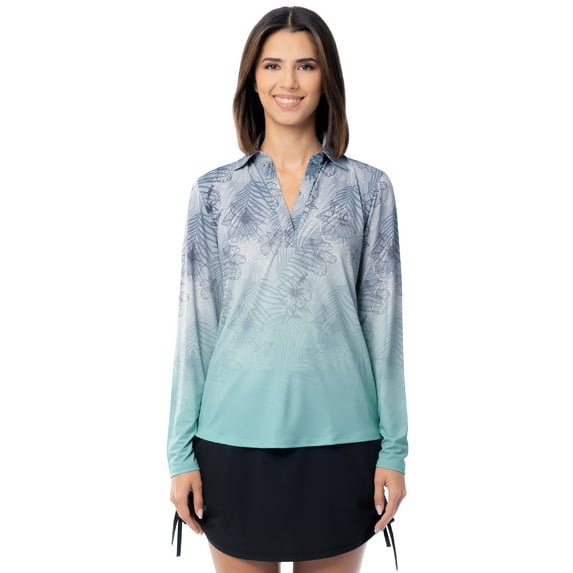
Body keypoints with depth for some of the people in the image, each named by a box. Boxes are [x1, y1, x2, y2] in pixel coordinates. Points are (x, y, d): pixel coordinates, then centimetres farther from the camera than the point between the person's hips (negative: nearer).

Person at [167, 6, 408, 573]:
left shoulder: (368, 188, 1)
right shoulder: (214, 191, 2)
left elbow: (383, 321, 1)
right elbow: (196, 323, 2)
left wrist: (394, 448, 0)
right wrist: (181, 451, 1)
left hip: (340, 438, 0)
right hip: (235, 439, 0)